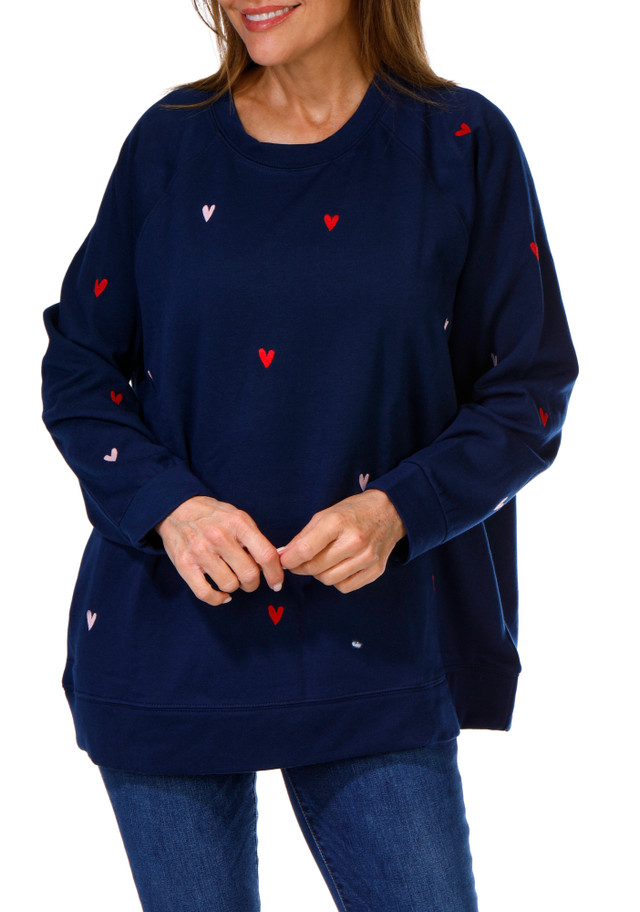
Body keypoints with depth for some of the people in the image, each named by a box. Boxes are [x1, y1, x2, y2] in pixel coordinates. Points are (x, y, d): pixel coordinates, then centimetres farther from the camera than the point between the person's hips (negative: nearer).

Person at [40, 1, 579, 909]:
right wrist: (168, 504, -12)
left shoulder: (463, 145, -1)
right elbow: (76, 369, 6)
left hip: (373, 651, -1)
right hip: (166, 649, 2)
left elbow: (528, 395, 0)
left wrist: (397, 510, -17)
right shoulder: (170, 142, 4)